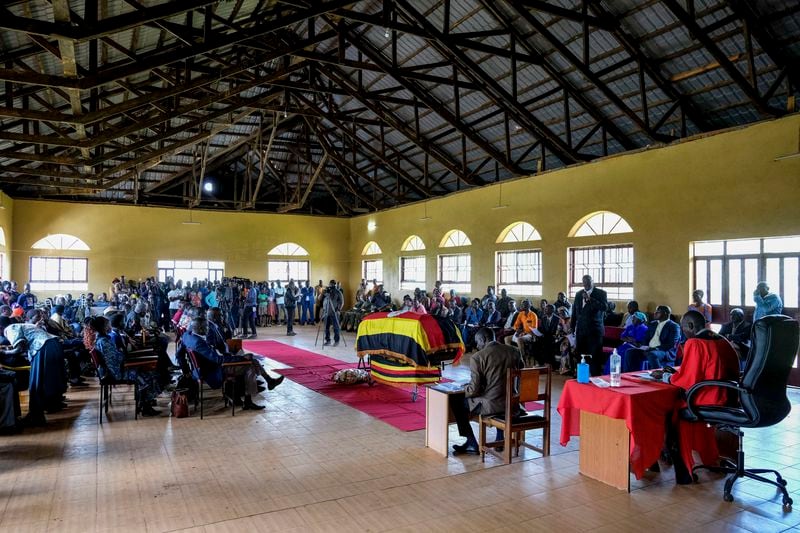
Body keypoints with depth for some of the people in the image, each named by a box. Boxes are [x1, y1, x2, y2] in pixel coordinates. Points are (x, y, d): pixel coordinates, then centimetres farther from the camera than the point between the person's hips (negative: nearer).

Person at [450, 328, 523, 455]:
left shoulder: (477, 357, -13)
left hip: (491, 405, -6)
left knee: (455, 401, 14)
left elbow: (474, 390, -15)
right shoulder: (514, 351, 3)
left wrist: (464, 388, 8)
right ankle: (500, 439, 38)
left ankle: (472, 444, 15)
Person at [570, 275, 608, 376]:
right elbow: (574, 311, 20)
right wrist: (572, 327, 17)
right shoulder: (578, 294, 14)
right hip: (581, 330, 4)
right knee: (580, 355, 3)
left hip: (594, 330, -4)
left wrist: (590, 299, -22)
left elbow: (605, 307, -16)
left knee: (595, 356, -5)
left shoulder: (601, 293, 0)